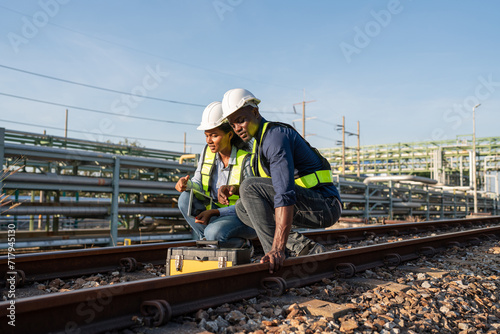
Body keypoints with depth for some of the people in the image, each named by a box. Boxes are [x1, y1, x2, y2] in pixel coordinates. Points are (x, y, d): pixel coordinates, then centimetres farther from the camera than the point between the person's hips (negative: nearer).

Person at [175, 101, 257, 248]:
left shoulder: (246, 160, -20)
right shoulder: (207, 151, -1)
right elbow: (198, 184, 1)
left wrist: (214, 212, -29)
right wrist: (187, 184, -24)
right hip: (216, 212, 6)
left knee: (213, 233, -33)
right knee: (186, 198, -16)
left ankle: (241, 243, -2)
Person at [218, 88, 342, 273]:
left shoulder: (275, 135, -17)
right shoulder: (261, 139, 15)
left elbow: (285, 195, -30)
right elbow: (265, 188, 20)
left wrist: (278, 249, -36)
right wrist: (233, 189, 0)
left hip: (324, 205, -10)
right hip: (309, 208, 10)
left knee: (250, 187, -21)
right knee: (243, 208, 7)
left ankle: (275, 253, -16)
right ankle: (306, 248, 0)